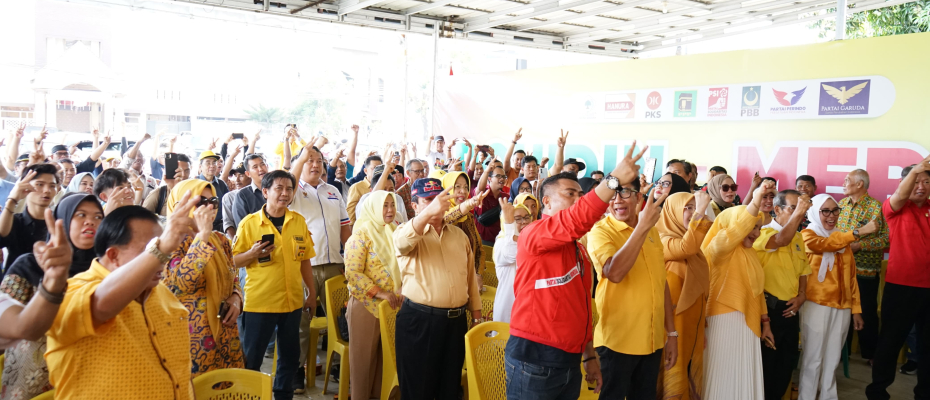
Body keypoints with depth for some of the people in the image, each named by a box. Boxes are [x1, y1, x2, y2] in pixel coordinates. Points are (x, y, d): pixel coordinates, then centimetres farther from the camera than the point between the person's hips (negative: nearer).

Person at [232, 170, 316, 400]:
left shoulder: (299, 221, 3)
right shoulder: (249, 223, -7)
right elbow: (233, 261, -3)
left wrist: (312, 293, 10)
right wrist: (252, 254, -23)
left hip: (293, 301, 4)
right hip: (259, 302, -4)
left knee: (290, 356, 14)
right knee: (251, 358, 5)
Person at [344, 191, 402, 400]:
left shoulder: (395, 233, 9)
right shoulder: (362, 234, -10)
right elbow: (352, 272, -16)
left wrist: (403, 292, -2)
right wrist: (379, 293, -20)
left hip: (393, 304, 6)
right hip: (367, 304, -6)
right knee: (364, 357, 5)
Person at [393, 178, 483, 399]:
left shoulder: (459, 234, 11)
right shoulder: (407, 232, -4)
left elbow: (470, 276, 16)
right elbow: (403, 242, -31)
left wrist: (477, 315, 14)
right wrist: (429, 212, -47)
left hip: (456, 321, 4)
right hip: (418, 320, -4)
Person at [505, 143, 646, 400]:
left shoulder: (578, 249, 16)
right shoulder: (533, 234, -11)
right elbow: (575, 221, -31)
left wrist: (589, 355, 17)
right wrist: (615, 179, -34)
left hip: (570, 359, 8)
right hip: (535, 358, -8)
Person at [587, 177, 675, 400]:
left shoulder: (652, 232, 8)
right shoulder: (600, 231, -11)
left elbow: (662, 283, 14)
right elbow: (614, 273, -29)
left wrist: (671, 333, 13)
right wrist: (642, 226, -31)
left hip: (653, 341, 5)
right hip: (617, 341, -5)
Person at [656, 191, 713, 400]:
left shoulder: (695, 248, 14)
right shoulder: (664, 240, -12)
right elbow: (686, 247, -34)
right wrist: (700, 212, -35)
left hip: (693, 320, 8)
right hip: (673, 319, -8)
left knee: (692, 373, 13)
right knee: (674, 372, -3)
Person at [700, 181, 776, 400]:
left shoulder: (751, 253, 13)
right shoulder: (720, 247, -11)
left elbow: (757, 290, 18)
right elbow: (738, 227, -31)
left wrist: (765, 322, 17)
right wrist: (757, 197, -37)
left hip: (748, 322, 8)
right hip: (725, 321, -8)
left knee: (745, 376, 11)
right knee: (725, 376, -1)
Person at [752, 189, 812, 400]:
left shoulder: (798, 238, 12)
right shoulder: (764, 232, -12)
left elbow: (802, 270, 18)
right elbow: (781, 240, -34)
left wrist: (801, 295, 4)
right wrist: (797, 212, -36)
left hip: (790, 309, 7)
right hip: (769, 307, -7)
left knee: (788, 360, 14)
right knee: (766, 361, 1)